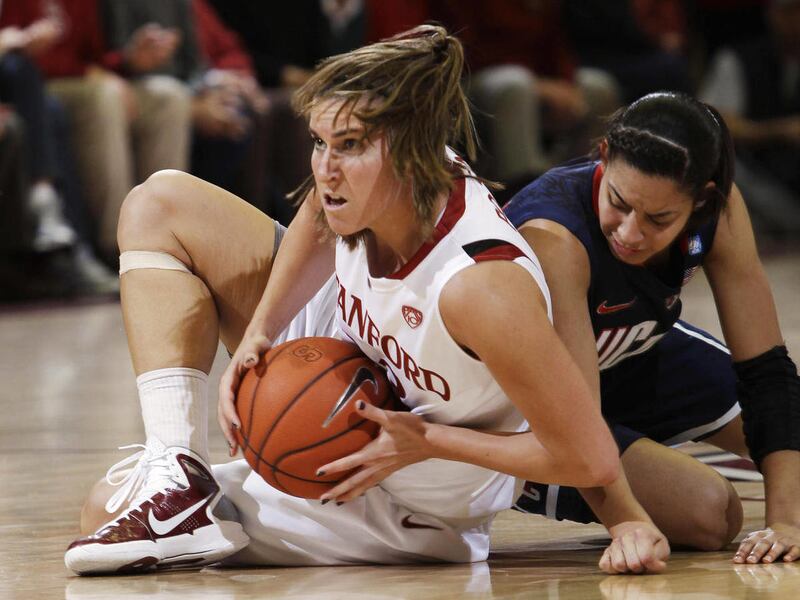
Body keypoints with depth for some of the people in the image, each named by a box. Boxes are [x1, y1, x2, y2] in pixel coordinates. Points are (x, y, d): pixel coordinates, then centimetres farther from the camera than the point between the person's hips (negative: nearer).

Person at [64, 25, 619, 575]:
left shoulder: (479, 283, -41)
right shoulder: (365, 179, -20)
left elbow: (593, 460, -33)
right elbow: (318, 222, 9)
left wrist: (427, 442, -29)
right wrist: (258, 332, -4)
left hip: (402, 505, -8)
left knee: (103, 510, -17)